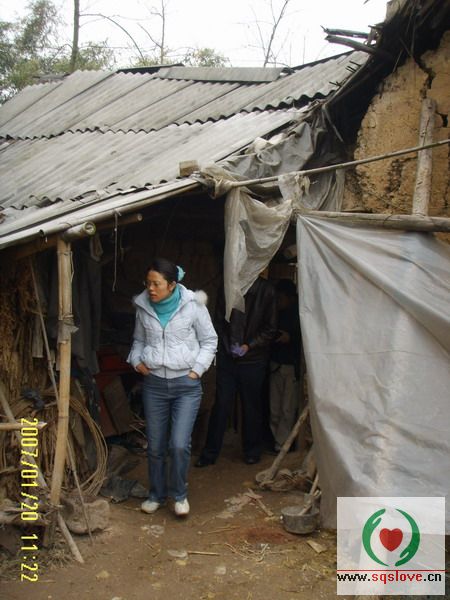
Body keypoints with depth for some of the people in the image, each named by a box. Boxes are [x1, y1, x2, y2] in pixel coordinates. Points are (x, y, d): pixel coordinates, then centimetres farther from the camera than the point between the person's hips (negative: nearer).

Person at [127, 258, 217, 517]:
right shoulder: (143, 307, 2)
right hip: (154, 383, 3)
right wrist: (137, 360, 1)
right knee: (156, 445, 11)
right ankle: (157, 494, 33)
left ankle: (179, 494, 18)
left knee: (179, 444, -8)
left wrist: (197, 369, -7)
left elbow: (209, 340, 1)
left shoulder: (193, 305, -8)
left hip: (186, 384, -3)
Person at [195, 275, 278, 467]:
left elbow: (270, 329, -3)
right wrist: (228, 345, -2)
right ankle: (210, 452, 16)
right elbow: (219, 320, 8)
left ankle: (252, 450, 28)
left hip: (253, 359, -1)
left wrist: (249, 345, -12)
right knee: (221, 404, 4)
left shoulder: (265, 290, -6)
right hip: (227, 357, 1)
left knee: (252, 406, 11)